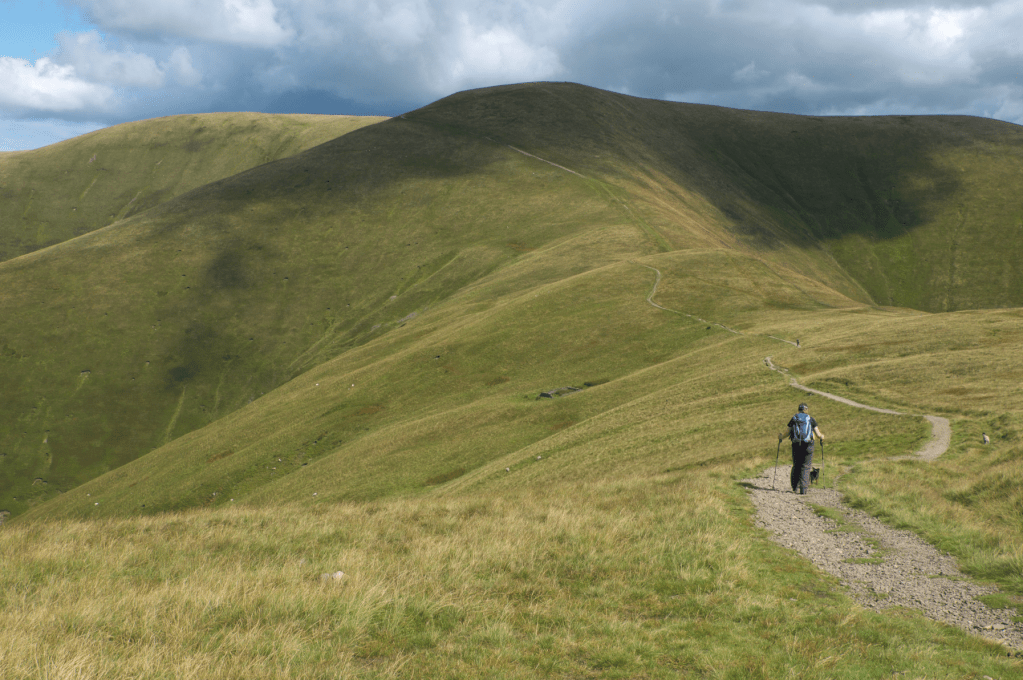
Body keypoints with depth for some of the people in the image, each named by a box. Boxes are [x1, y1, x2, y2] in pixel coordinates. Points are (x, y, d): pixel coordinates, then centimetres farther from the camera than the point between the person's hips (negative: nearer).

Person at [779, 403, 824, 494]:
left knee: (796, 467, 12)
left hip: (796, 446, 1)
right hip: (808, 446, -1)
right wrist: (822, 437, 28)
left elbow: (787, 433, 6)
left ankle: (795, 488, 10)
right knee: (806, 467, 3)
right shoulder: (811, 419, 6)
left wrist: (781, 436, 27)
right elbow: (818, 435, 5)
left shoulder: (793, 419, 8)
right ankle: (803, 488, -8)